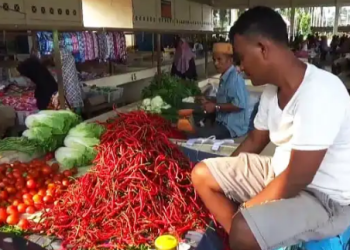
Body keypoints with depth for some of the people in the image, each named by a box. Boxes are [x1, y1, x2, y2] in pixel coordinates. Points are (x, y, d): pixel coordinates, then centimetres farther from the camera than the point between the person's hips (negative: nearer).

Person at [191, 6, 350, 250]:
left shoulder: (319, 92, -28)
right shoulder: (273, 88, 0)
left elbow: (295, 181, -27)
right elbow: (255, 141, 13)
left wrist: (241, 211, -16)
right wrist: (225, 174, 10)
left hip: (326, 198, -8)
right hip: (281, 173, 8)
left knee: (244, 230, -32)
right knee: (202, 174, 1)